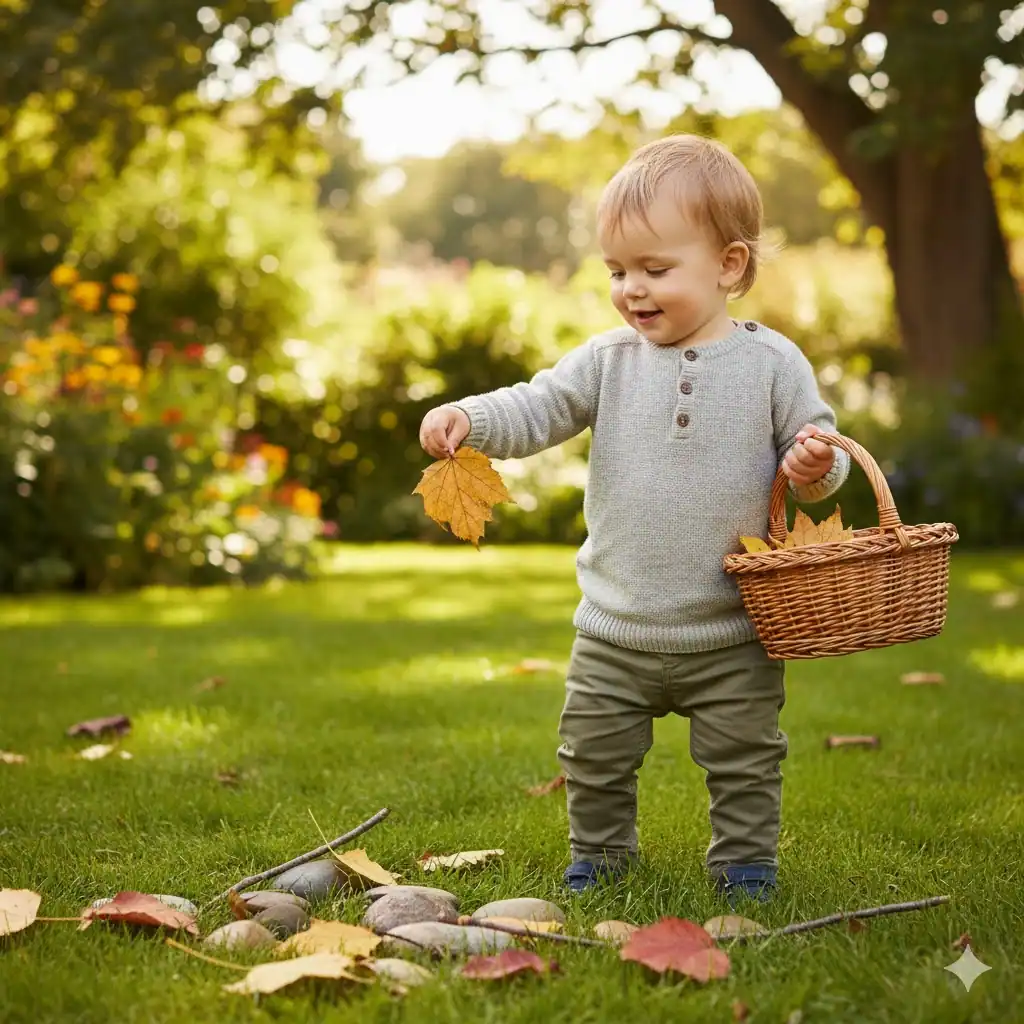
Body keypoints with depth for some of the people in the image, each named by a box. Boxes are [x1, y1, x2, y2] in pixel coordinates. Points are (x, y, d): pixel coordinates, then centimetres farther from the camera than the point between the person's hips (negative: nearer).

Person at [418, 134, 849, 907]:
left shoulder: (772, 363, -6)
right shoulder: (610, 360, -1)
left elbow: (817, 445, 0)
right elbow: (536, 411, -7)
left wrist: (815, 469, -24)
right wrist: (468, 419, -25)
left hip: (732, 636, -2)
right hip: (614, 634, 2)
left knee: (744, 760, 11)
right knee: (594, 755, 14)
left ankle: (745, 860, 31)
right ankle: (598, 855, 36)